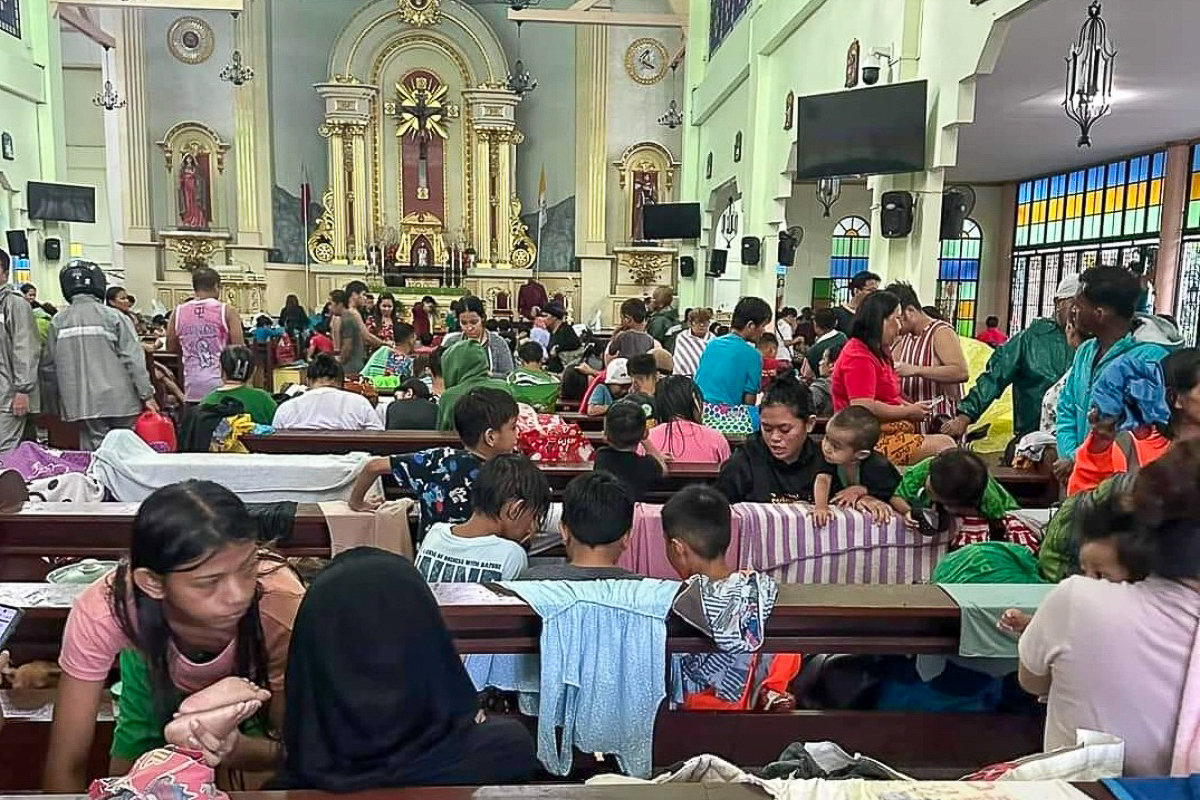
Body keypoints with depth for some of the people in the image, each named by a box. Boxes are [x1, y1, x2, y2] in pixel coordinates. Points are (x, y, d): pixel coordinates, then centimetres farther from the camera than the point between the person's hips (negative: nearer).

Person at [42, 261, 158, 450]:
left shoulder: (58, 321, 3)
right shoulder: (113, 316, -7)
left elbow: (48, 366, 7)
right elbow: (133, 359, -9)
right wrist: (147, 394, -4)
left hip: (80, 404, 3)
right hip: (118, 401, -3)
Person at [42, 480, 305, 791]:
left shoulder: (281, 605, -41)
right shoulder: (102, 611, -38)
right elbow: (66, 767, -28)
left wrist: (233, 748, -49)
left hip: (252, 683, 1)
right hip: (155, 677, -1)